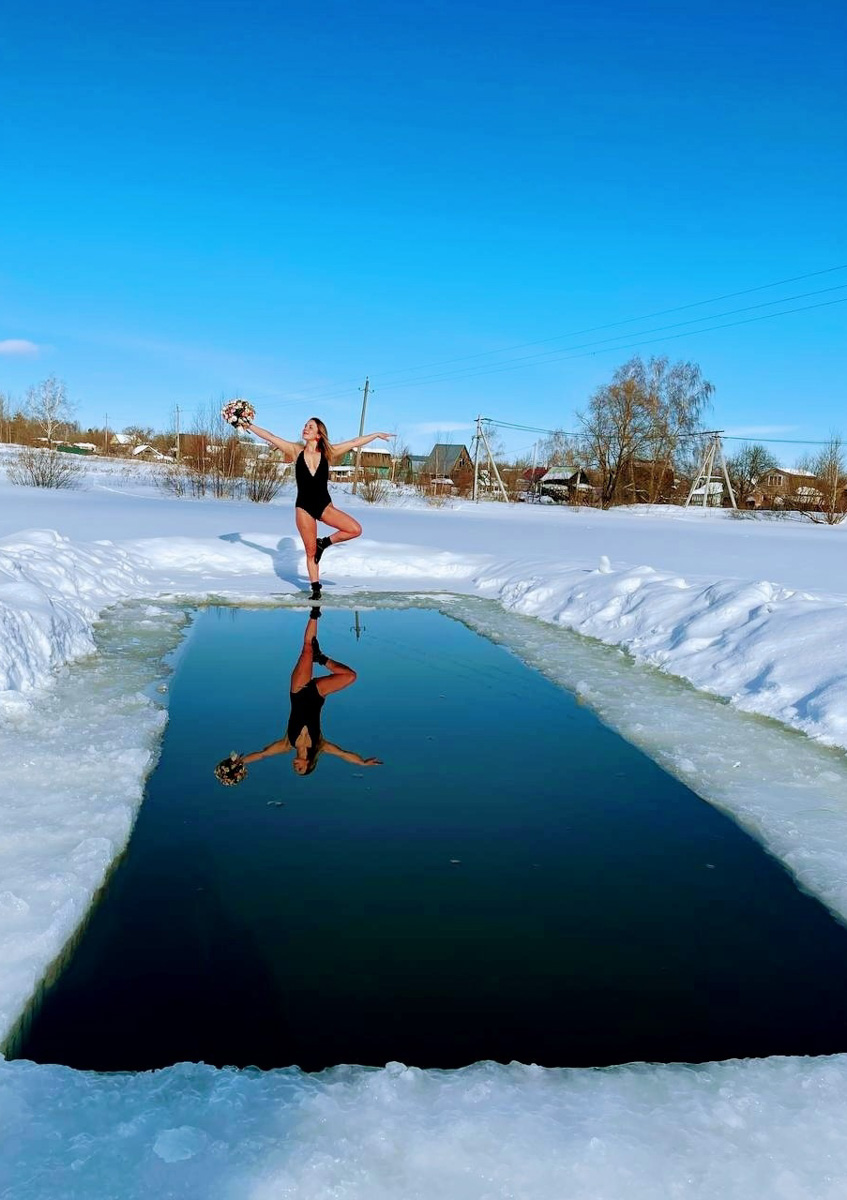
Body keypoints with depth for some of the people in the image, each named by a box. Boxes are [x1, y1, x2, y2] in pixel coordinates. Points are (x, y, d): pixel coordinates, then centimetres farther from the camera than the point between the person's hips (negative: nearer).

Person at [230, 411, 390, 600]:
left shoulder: (328, 452, -1)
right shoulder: (296, 451, -2)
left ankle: (324, 542, 6)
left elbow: (355, 442, 5)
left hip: (325, 506, 1)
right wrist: (248, 425, -5)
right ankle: (315, 589, 19)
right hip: (304, 508, -1)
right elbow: (269, 436, -2)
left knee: (355, 529, -18)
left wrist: (377, 434, 10)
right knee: (310, 552, 4)